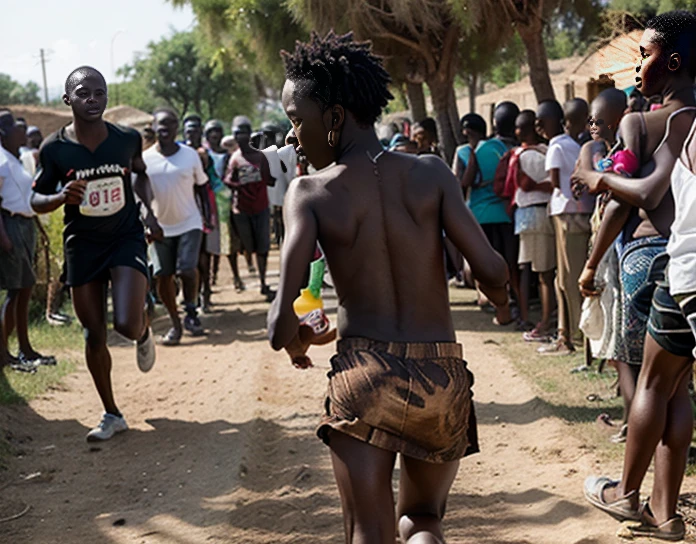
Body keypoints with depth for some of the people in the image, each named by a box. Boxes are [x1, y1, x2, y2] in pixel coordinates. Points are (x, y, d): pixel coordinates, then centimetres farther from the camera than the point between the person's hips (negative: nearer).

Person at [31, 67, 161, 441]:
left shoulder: (127, 139, -7)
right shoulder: (54, 149, -11)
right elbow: (36, 200, 0)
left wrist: (149, 210, 0)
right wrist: (62, 197, -21)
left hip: (126, 238, -1)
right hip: (82, 245, 1)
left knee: (127, 325, -19)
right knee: (94, 335, 7)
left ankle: (144, 332, 21)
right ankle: (111, 415, 24)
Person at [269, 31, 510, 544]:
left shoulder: (309, 192, -4)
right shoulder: (431, 172, 0)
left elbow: (283, 321, -11)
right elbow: (492, 270, -8)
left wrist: (294, 340, 12)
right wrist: (499, 296, 16)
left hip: (363, 376, -2)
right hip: (442, 379, 2)